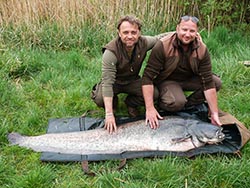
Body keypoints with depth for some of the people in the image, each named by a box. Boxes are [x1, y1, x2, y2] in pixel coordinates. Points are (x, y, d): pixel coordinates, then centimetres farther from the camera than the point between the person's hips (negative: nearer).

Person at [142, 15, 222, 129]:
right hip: (167, 80, -4)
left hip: (189, 79, 5)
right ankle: (162, 103, 0)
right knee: (176, 103, -33)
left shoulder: (202, 49, -17)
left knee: (216, 83, -17)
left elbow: (208, 82, -18)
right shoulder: (163, 46, -26)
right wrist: (149, 109, -33)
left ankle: (188, 104, -3)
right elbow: (148, 77, -27)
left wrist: (214, 114, -22)